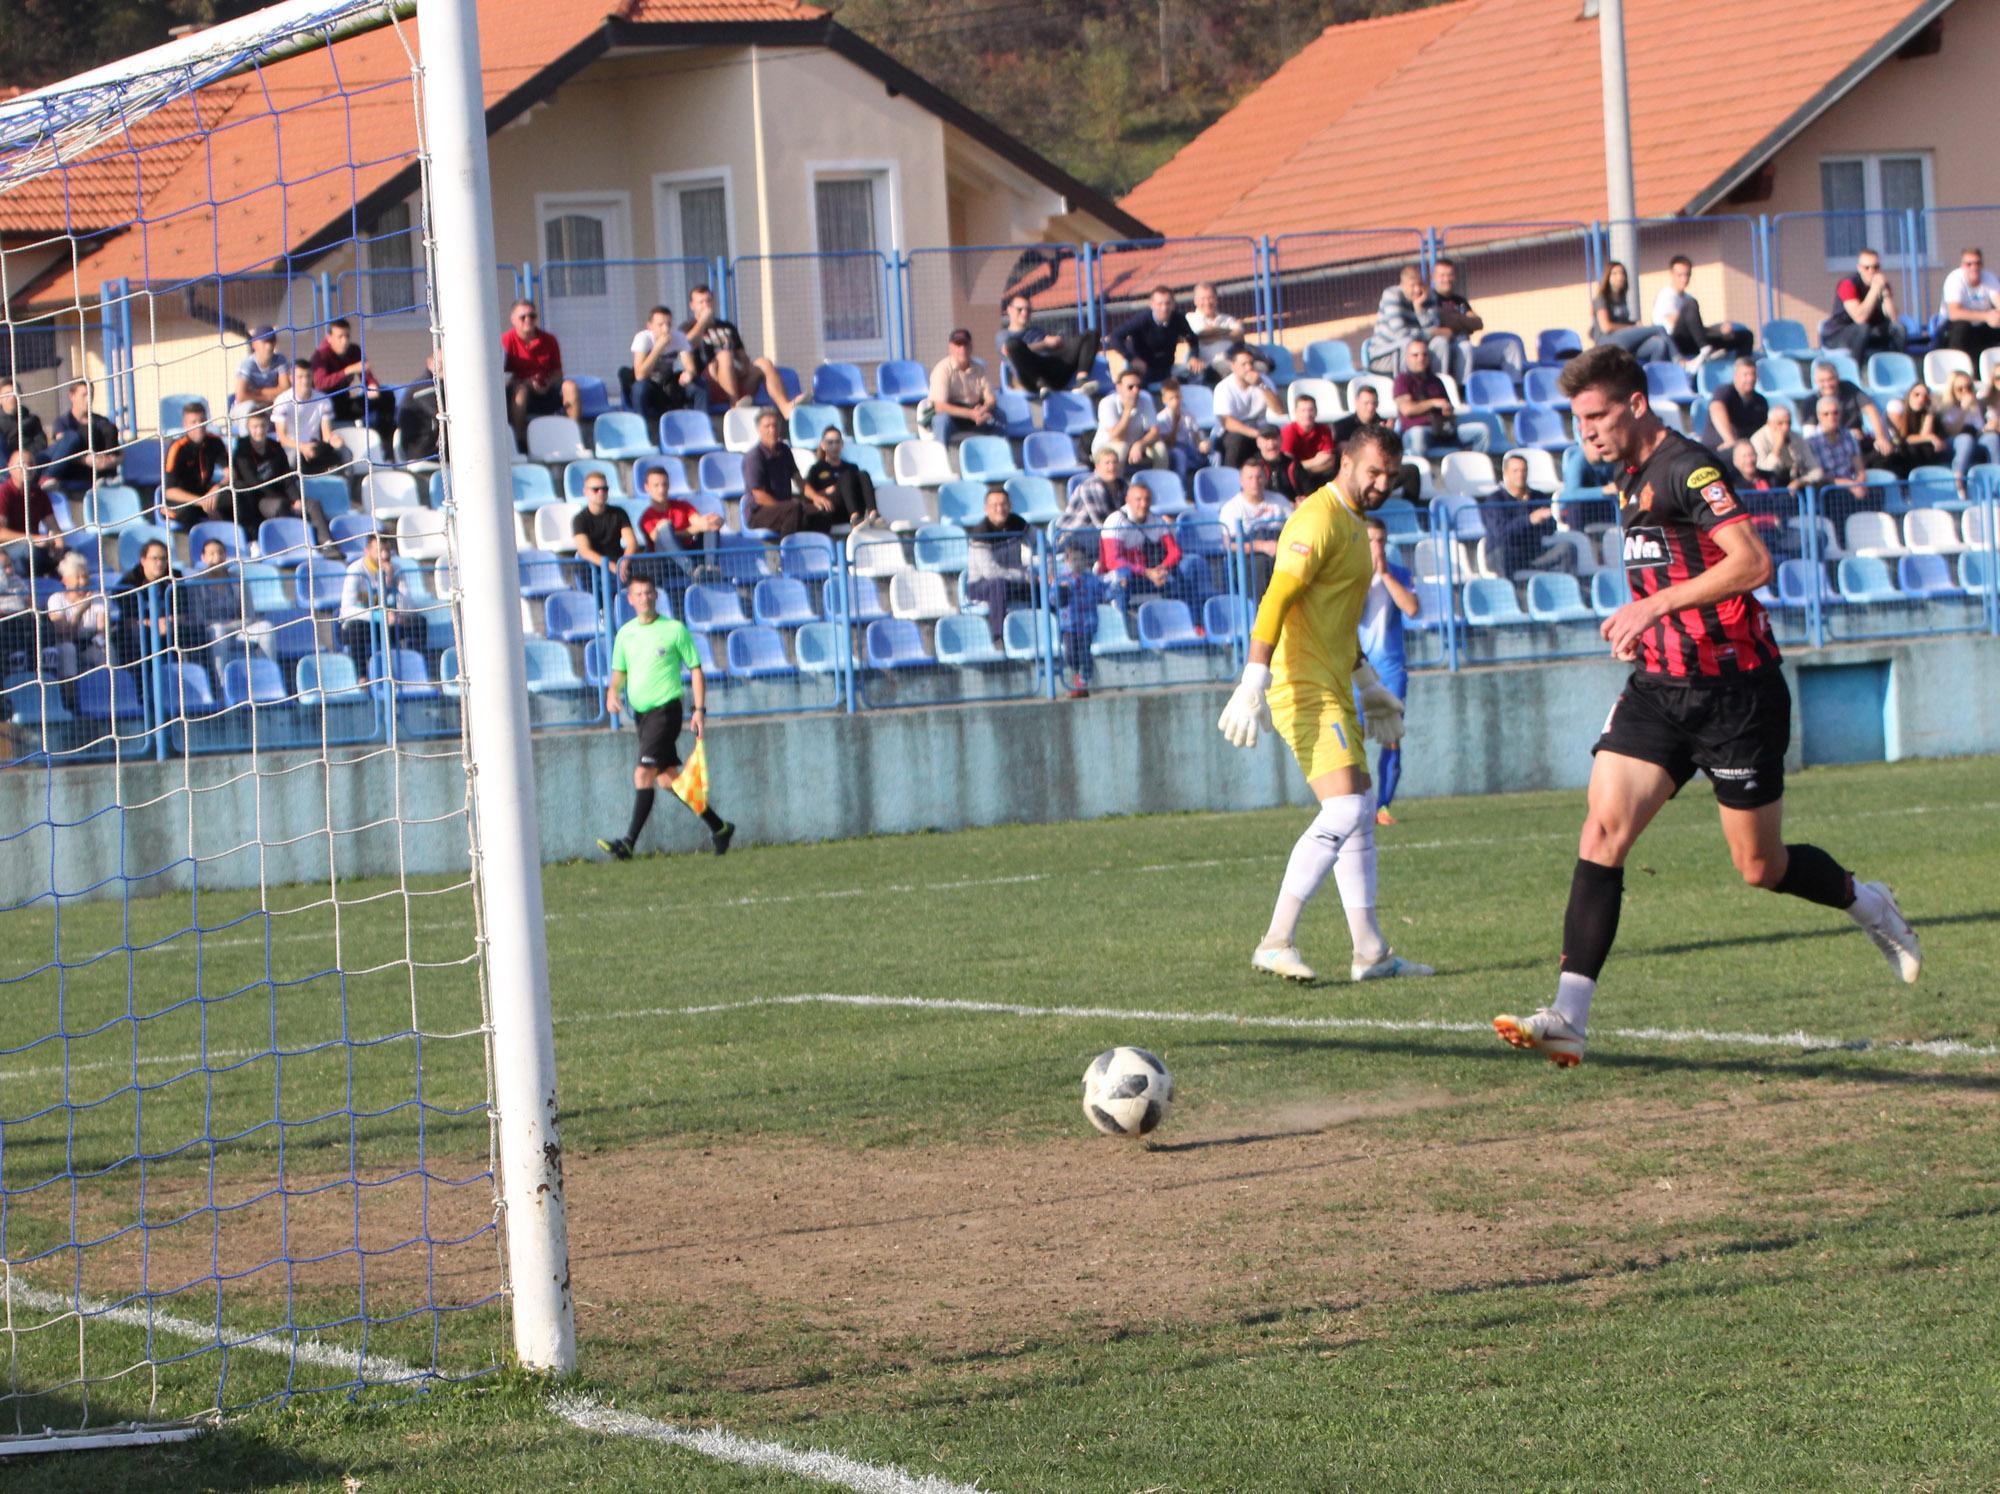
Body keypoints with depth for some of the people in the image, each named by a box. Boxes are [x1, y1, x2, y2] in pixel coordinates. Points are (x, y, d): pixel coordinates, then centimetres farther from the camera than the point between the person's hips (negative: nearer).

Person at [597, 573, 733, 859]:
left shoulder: (674, 630, -4)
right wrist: (613, 691, -2)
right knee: (669, 777, 9)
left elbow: (696, 669, 0)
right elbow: (619, 672, 20)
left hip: (665, 709, -6)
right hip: (641, 712, 6)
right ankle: (719, 827, 22)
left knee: (643, 775, -15)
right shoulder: (625, 634, 11)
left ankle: (629, 843, -17)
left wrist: (699, 710, -7)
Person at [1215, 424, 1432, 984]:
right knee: (1343, 812, -19)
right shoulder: (1318, 519, -13)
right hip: (1305, 689, -11)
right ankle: (1277, 942, -19)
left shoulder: (1353, 524, 19)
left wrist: (1367, 682, 34)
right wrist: (1254, 682, -30)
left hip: (1334, 690, 11)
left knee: (1361, 816, 12)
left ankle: (1370, 953, 16)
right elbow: (1276, 600, -22)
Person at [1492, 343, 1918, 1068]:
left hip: (1735, 693, -7)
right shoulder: (1634, 481, 14)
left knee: (1760, 868, 4)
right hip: (1657, 689, 7)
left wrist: (1656, 604, -27)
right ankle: (1568, 1016, -18)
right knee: (1602, 831, -11)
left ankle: (1869, 906, 35)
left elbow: (1752, 561, -27)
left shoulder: (1689, 467, -15)